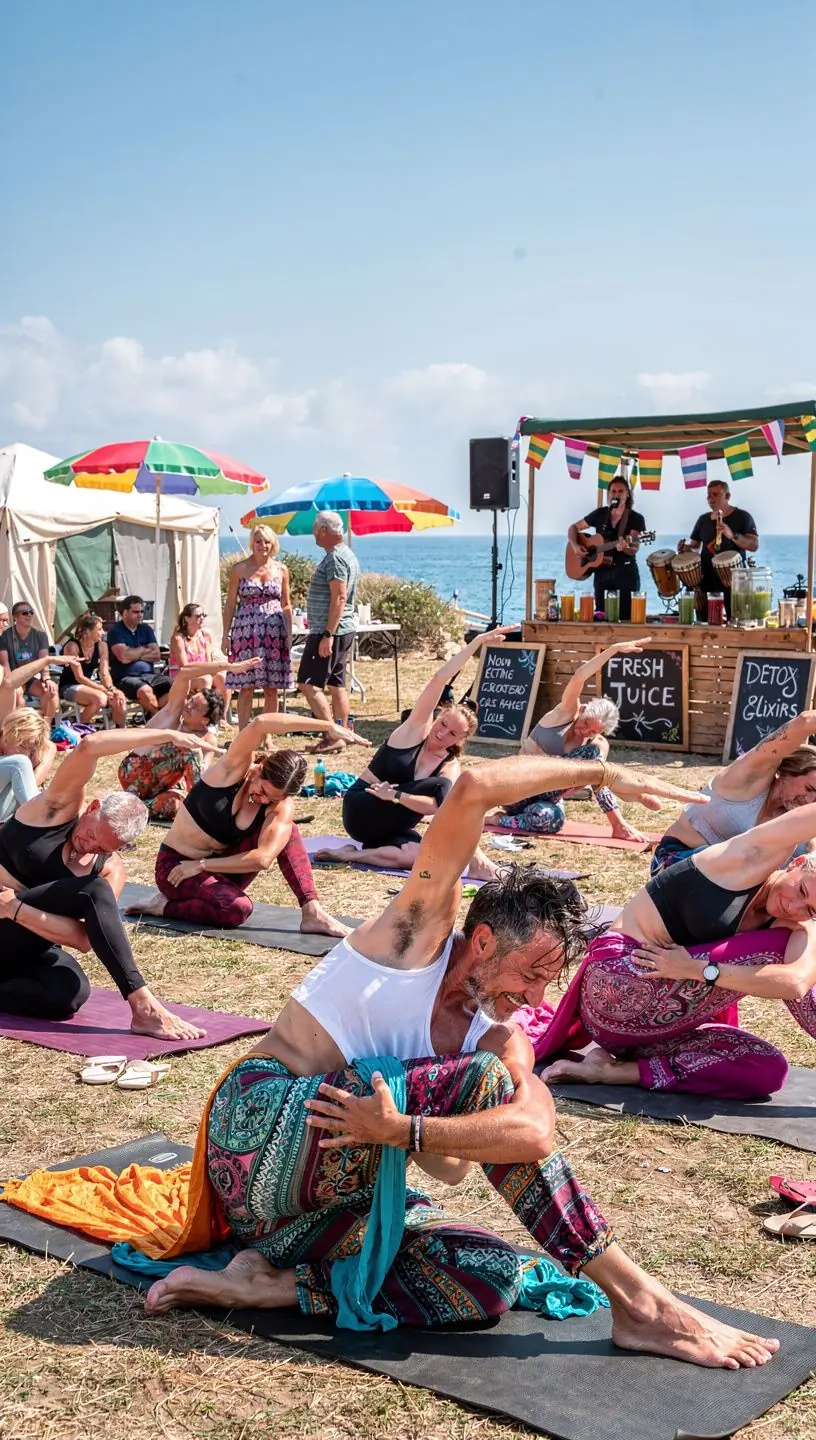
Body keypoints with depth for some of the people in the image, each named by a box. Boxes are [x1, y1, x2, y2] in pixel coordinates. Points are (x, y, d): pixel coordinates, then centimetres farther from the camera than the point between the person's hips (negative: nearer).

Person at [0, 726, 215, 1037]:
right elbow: (88, 745, -29)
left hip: (26, 947, 5)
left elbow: (86, 939, -15)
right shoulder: (63, 806, -11)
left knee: (69, 994, -32)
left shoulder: (110, 871, -2)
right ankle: (143, 1006, -34)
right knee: (94, 893, -27)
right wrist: (167, 735, -34)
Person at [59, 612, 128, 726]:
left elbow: (105, 674, -4)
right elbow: (80, 677, -21)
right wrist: (104, 690, -26)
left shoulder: (102, 645, -3)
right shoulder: (72, 646, -20)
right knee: (100, 698, -34)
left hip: (92, 683, 6)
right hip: (70, 686, -6)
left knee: (119, 698, -22)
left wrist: (111, 689, -25)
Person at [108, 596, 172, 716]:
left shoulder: (146, 629, 15)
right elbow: (124, 657, -14)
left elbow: (157, 655, 6)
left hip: (149, 674, 5)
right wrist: (144, 649, 3)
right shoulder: (115, 631, 0)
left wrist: (135, 654, -4)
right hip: (125, 677, -5)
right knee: (145, 690, -37)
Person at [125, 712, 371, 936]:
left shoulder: (282, 808, -11)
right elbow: (260, 724, -37)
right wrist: (329, 726, -41)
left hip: (220, 869, 4)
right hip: (175, 865, -4)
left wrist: (202, 865, -24)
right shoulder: (235, 768, -19)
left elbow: (263, 858, -23)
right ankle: (165, 905, -6)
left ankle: (311, 912, -20)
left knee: (284, 828, -15)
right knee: (238, 909, -32)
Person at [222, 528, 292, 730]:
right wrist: (226, 635, -1)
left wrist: (289, 635, 4)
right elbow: (230, 604, 4)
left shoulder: (281, 570, 9)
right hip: (246, 629, -2)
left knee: (271, 689, 3)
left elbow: (286, 605, 13)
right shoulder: (239, 568, 4)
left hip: (274, 631, 2)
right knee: (246, 687, -3)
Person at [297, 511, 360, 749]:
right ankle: (341, 735, 14)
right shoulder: (347, 554, 17)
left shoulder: (335, 558, -16)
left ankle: (334, 736, -13)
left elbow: (339, 598, -23)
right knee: (336, 685, 12)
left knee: (309, 685, -10)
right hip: (344, 631, 11)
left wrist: (328, 635, -26)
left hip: (328, 631, -11)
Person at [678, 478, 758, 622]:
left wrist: (732, 535, -25)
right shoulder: (703, 519, 13)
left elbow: (754, 545, -10)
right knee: (703, 622, 5)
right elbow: (695, 545, 22)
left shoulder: (742, 517, -1)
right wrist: (686, 548, -2)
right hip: (706, 580, 5)